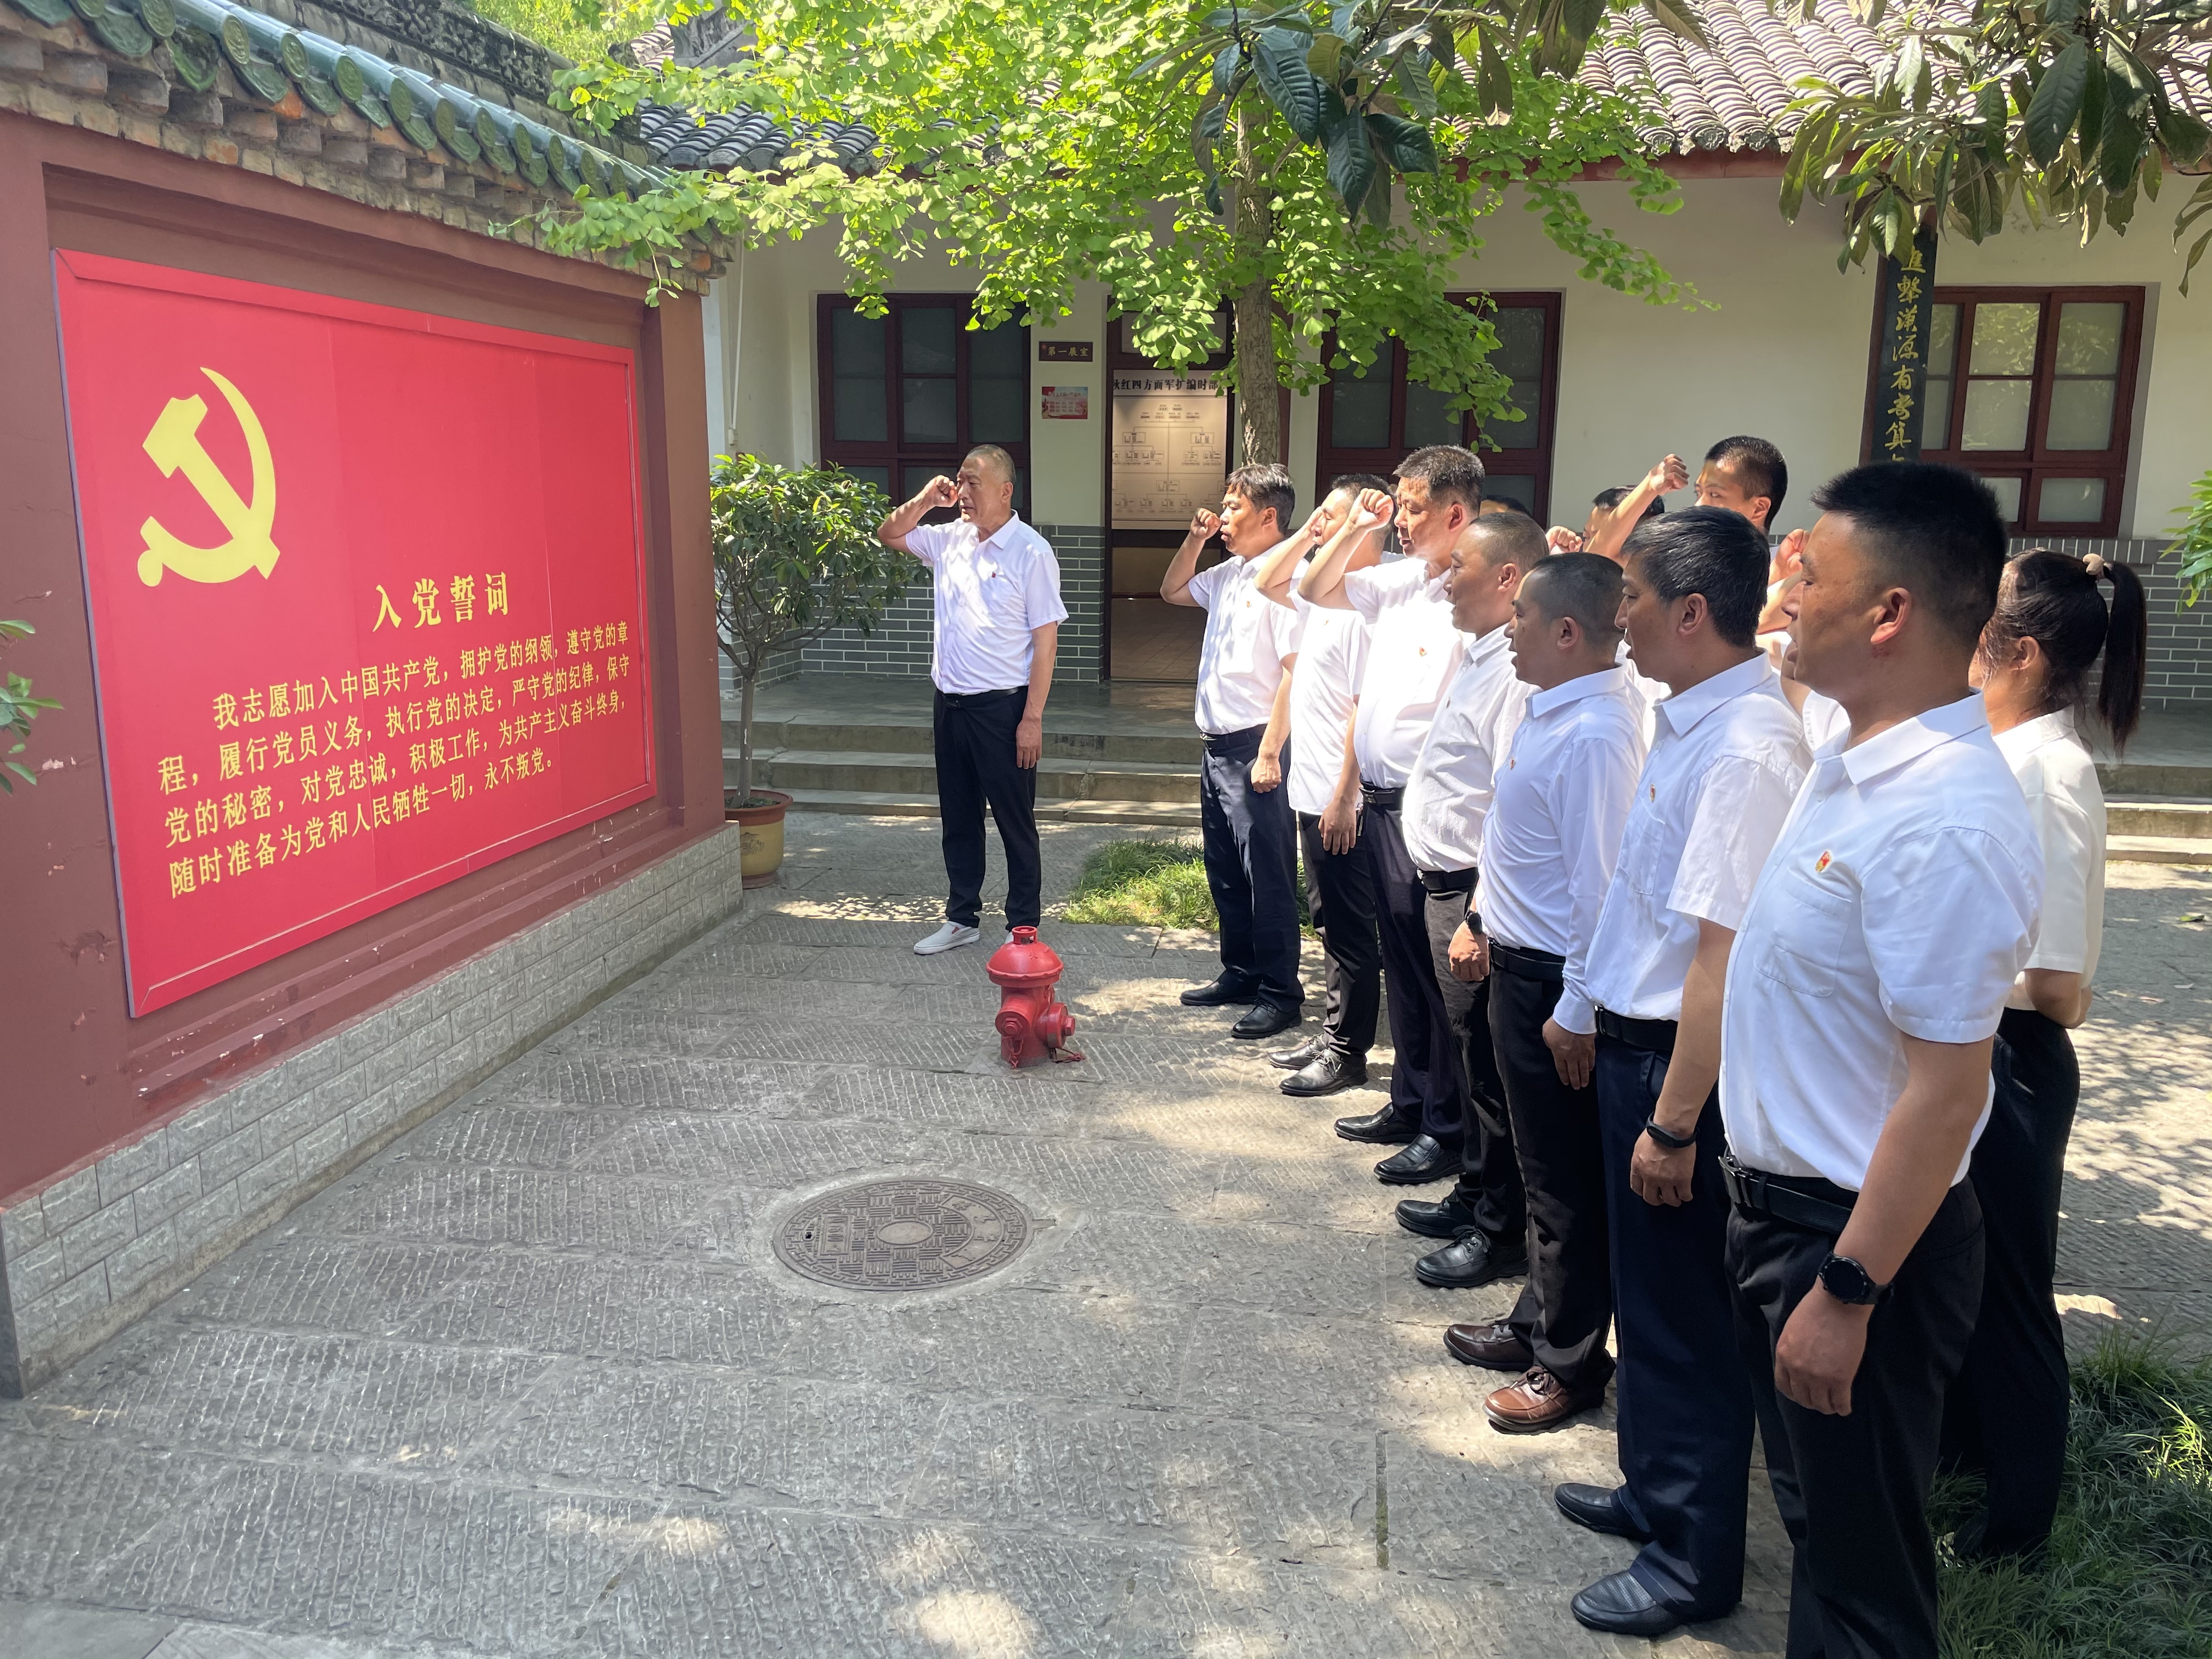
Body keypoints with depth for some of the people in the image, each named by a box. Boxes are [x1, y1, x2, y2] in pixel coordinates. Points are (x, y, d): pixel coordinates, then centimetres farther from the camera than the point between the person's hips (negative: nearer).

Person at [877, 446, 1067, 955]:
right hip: (949, 703, 7)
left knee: (1015, 821, 4)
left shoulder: (1031, 552, -12)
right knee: (958, 818, 15)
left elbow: (1046, 641, -13)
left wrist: (1032, 718, -16)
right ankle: (962, 918, 28)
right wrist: (924, 502, 0)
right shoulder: (949, 540, 6)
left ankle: (1022, 926, 16)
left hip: (1002, 707, -7)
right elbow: (888, 535, 19)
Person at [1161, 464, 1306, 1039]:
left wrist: (1269, 753, -23)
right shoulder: (1229, 573, 12)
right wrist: (1194, 540, 11)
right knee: (1225, 871, 17)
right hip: (1217, 745, 9)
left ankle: (1281, 995, 9)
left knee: (1268, 877, -1)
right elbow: (1172, 591, 29)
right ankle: (1240, 973, 30)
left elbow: (1296, 672, -21)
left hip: (1254, 747, -9)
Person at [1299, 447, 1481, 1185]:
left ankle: (1448, 1128, 14)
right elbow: (1315, 590, 21)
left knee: (1433, 971, 1)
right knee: (1400, 963, 17)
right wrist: (1355, 529, 9)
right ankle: (1409, 1103, 31)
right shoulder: (1400, 578, 9)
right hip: (1380, 802, 9)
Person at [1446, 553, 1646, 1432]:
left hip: (1553, 979, -10)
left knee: (1565, 1180, 6)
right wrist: (1492, 925, 21)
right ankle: (1538, 1324, 39)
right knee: (1542, 1162, 22)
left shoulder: (1592, 734, -25)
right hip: (1520, 962, 10)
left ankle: (1571, 1363, 23)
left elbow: (1599, 881, -25)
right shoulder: (1554, 709, 6)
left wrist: (1577, 1010, -22)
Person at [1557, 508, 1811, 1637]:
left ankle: (1694, 1563, 28)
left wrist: (1674, 1120, -23)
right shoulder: (1692, 724, 5)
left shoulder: (1745, 751, -24)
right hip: (1636, 1041, 9)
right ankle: (1657, 1492, 44)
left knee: (1685, 1312, 8)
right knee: (1648, 1290, 23)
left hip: (1681, 1065, -9)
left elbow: (1724, 955, -26)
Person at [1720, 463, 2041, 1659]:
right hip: (1777, 1197, 9)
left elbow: (1945, 1094, -27)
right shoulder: (1852, 758, 2)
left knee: (1861, 1560, 12)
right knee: (1810, 1505, 27)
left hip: (1860, 1236, -9)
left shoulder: (1943, 825, -28)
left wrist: (1845, 1293, -21)